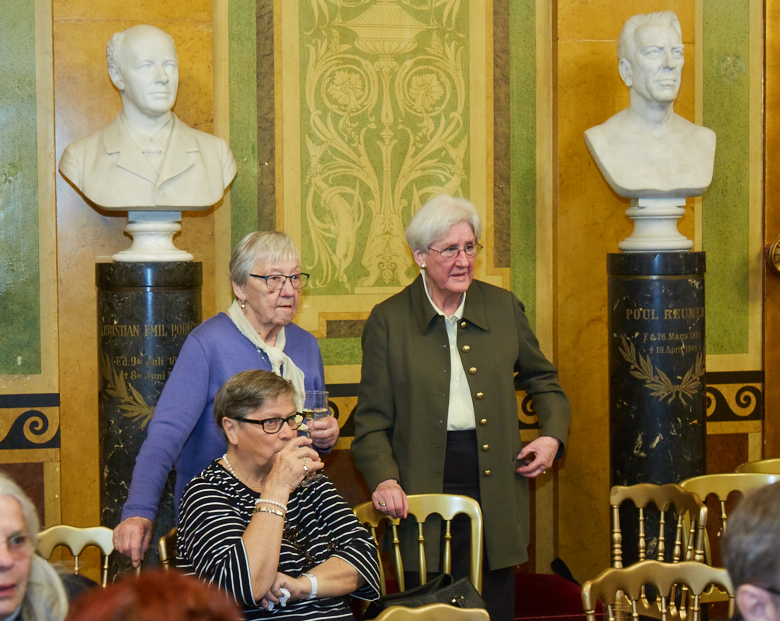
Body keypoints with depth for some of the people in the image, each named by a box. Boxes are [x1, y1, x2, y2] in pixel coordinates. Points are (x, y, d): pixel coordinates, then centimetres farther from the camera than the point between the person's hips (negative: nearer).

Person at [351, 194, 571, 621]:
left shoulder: (503, 307, 9)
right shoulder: (388, 320, 1)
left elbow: (541, 379, 24)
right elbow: (372, 418, 1)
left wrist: (552, 434, 7)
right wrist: (383, 478, -13)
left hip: (495, 485, 2)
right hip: (423, 489, -2)